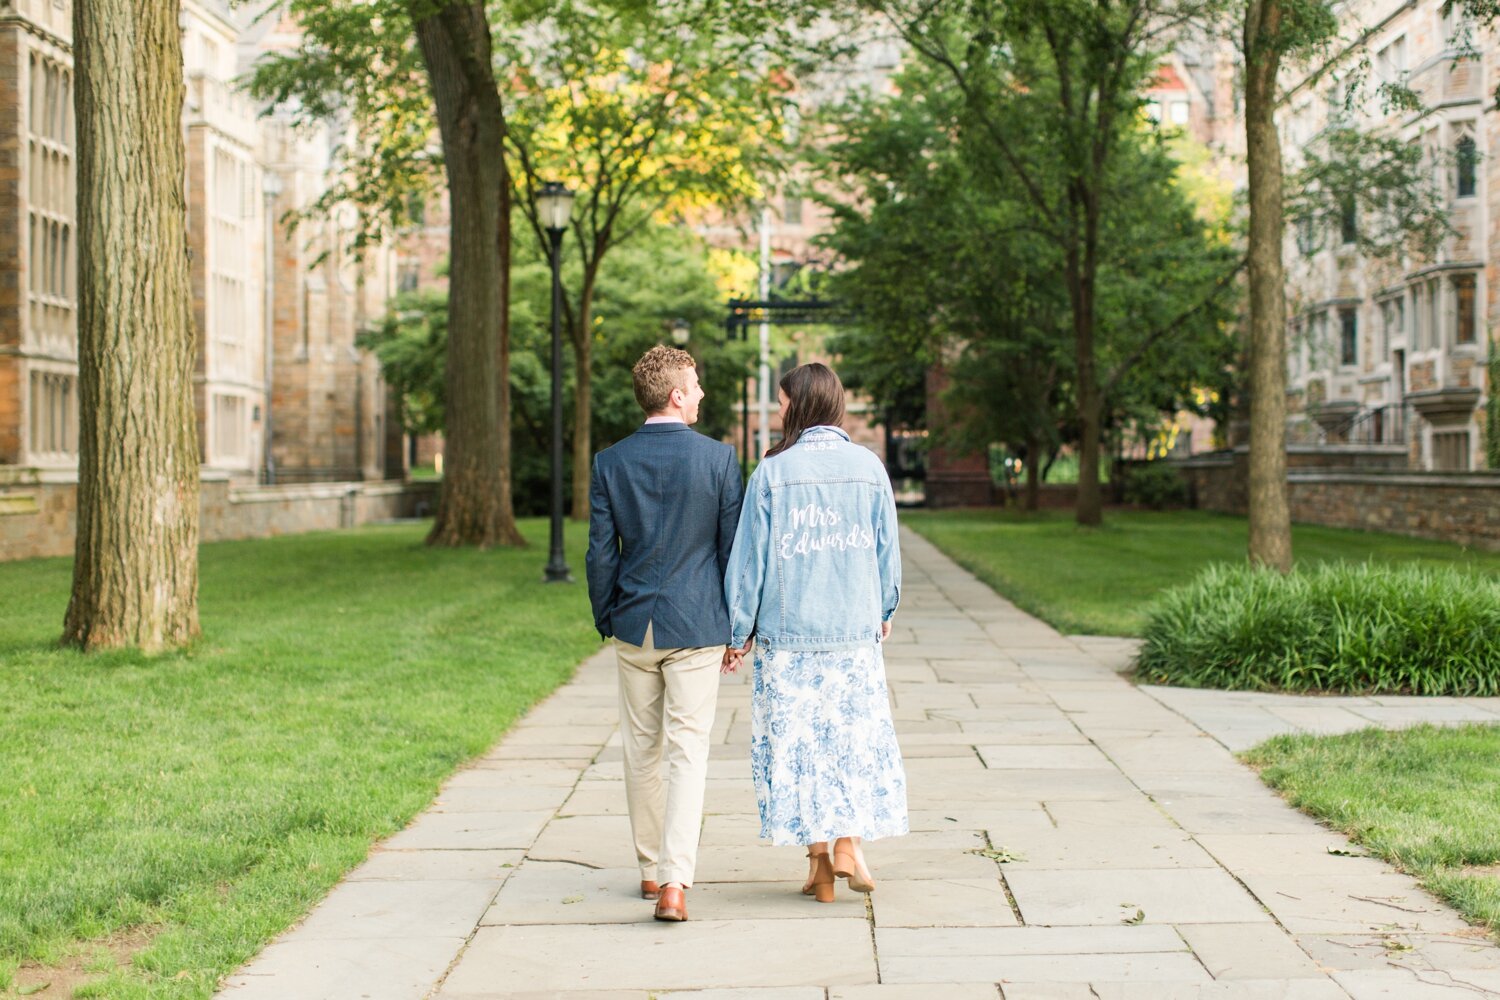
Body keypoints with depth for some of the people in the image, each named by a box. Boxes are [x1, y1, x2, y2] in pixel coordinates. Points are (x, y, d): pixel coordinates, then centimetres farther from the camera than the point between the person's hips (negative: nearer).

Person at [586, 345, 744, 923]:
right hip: (696, 627, -2)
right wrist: (736, 627, 8)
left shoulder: (610, 463, -1)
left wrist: (606, 622, 13)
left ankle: (652, 869, 24)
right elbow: (731, 548, -2)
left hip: (634, 627, 3)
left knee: (640, 751, 14)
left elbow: (601, 553, 1)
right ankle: (675, 881, -10)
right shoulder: (718, 459, -6)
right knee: (687, 752, -2)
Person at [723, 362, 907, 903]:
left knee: (798, 739, 7)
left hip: (787, 632, -1)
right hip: (855, 631, 2)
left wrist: (739, 631, 4)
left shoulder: (773, 471, -8)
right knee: (858, 735, 13)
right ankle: (848, 843, 2)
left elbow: (750, 555, -5)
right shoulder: (869, 467, -1)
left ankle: (819, 864, 10)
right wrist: (884, 611, 21)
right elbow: (887, 549, 6)